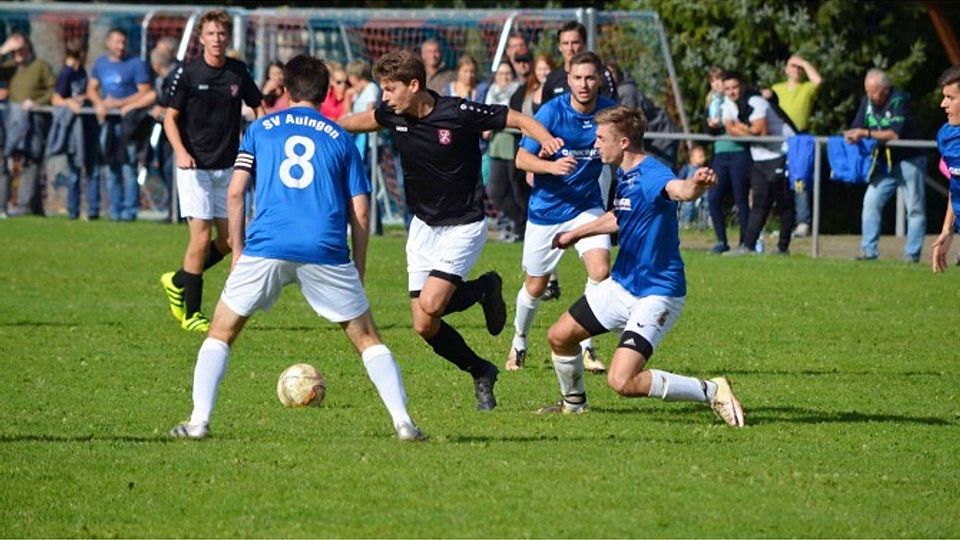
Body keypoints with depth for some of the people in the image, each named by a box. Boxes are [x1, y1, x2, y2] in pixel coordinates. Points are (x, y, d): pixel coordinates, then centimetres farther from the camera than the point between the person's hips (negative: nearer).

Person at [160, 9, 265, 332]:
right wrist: (180, 152, -16)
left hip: (227, 167, 5)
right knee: (201, 236, -11)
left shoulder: (238, 72, 4)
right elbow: (171, 117, -1)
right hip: (195, 167, -4)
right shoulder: (188, 73, -6)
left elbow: (258, 109, 15)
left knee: (228, 240, 4)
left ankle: (178, 282, 27)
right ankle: (191, 314, -2)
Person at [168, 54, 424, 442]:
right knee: (367, 338, 12)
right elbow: (360, 212, 10)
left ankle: (198, 421, 1)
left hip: (266, 247, 0)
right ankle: (403, 421, 1)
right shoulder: (340, 138, 17)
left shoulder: (261, 129, 17)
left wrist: (238, 251, 15)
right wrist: (357, 273, 16)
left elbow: (235, 192, 9)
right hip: (326, 252, 0)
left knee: (221, 333, 14)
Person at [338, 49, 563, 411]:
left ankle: (485, 290, 7)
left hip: (463, 226, -6)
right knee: (424, 327, -2)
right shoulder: (393, 115, -4)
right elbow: (362, 121, 20)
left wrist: (546, 139, -31)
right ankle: (480, 372, 21)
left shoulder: (459, 113, -21)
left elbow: (520, 120, -13)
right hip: (423, 225, 6)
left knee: (431, 305, -23)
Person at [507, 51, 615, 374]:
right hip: (546, 209, -1)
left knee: (600, 270, -21)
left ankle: (586, 347, -7)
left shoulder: (608, 112, -6)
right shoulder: (551, 112, -14)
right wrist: (552, 166, -31)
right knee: (536, 285, 10)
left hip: (587, 206, 1)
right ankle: (519, 344, 36)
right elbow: (522, 158, -14)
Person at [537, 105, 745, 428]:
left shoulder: (651, 175, -24)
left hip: (657, 294, -10)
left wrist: (696, 185, -72)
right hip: (621, 285, 10)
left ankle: (712, 392, -8)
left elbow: (678, 189, -48)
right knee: (560, 336, 16)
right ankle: (573, 403, 43)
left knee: (622, 382, -21)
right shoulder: (624, 175, 5)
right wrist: (576, 234, 39)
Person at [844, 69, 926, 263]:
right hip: (885, 163, 6)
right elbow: (856, 129, 3)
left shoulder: (899, 101, -17)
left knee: (915, 208, -2)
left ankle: (912, 254, 1)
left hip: (908, 160, -6)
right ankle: (868, 250, -2)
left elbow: (895, 134, -25)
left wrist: (866, 133, -27)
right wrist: (852, 135, -21)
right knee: (871, 202, -4)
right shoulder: (867, 102, 2)